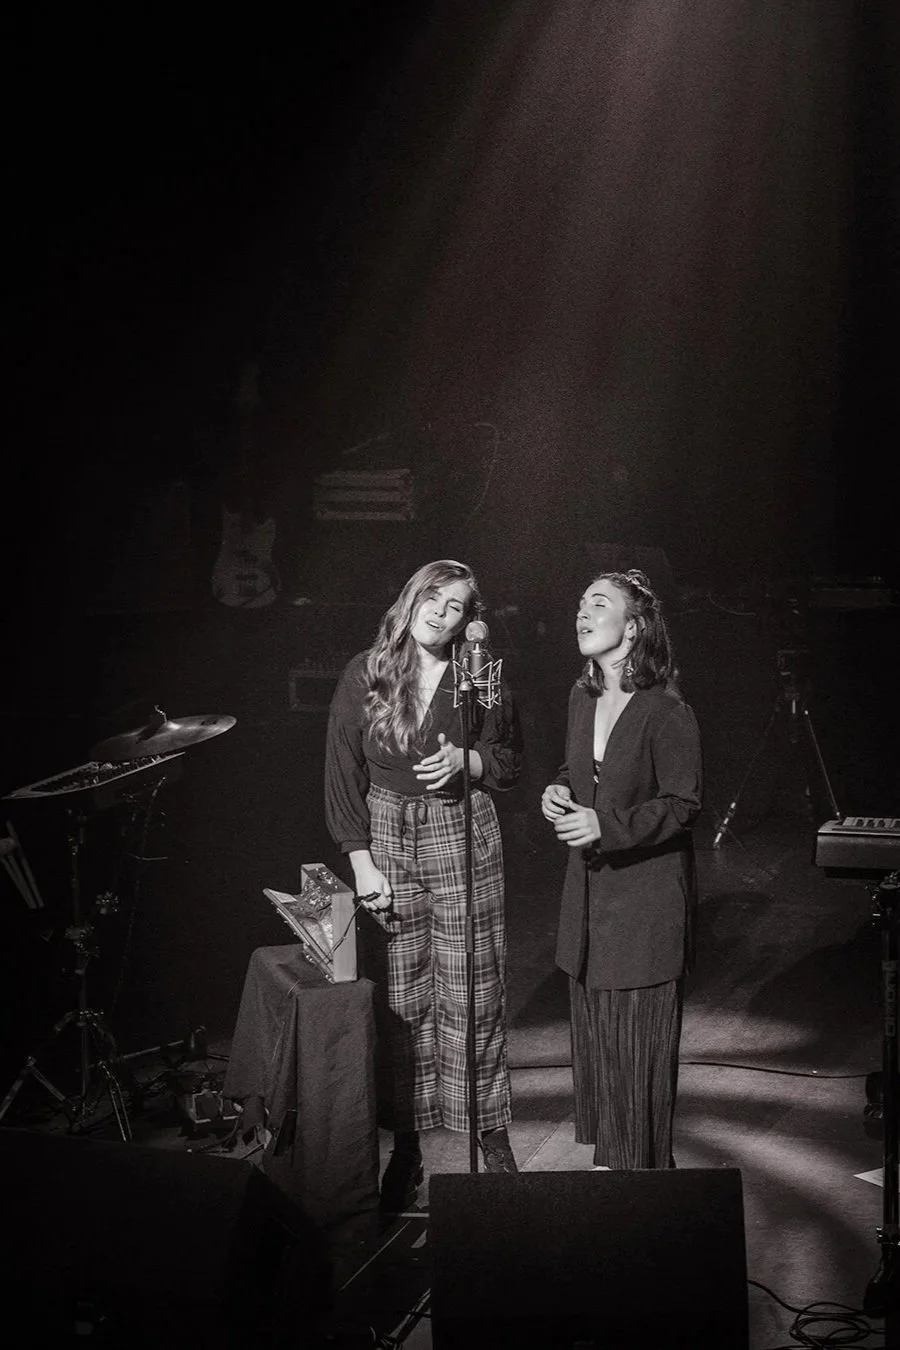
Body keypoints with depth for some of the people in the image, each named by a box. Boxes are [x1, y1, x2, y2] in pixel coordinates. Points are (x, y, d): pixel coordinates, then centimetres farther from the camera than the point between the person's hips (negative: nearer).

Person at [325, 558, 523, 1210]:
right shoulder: (364, 676, 0)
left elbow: (511, 764, 11)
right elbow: (343, 776, 1)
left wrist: (468, 761, -10)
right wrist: (361, 861, -4)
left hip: (464, 838, 0)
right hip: (387, 838, 1)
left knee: (473, 994, 2)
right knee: (401, 999, 3)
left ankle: (491, 1133, 17)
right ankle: (407, 1148, 14)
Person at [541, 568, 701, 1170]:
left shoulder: (666, 711, -15)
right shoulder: (583, 697, 8)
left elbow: (683, 804, -14)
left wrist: (606, 824, -22)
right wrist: (560, 793, 1)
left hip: (647, 895, -7)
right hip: (591, 889, 7)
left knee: (640, 1041, -1)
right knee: (594, 1031, 13)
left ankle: (646, 1166, 14)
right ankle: (609, 1158, 26)